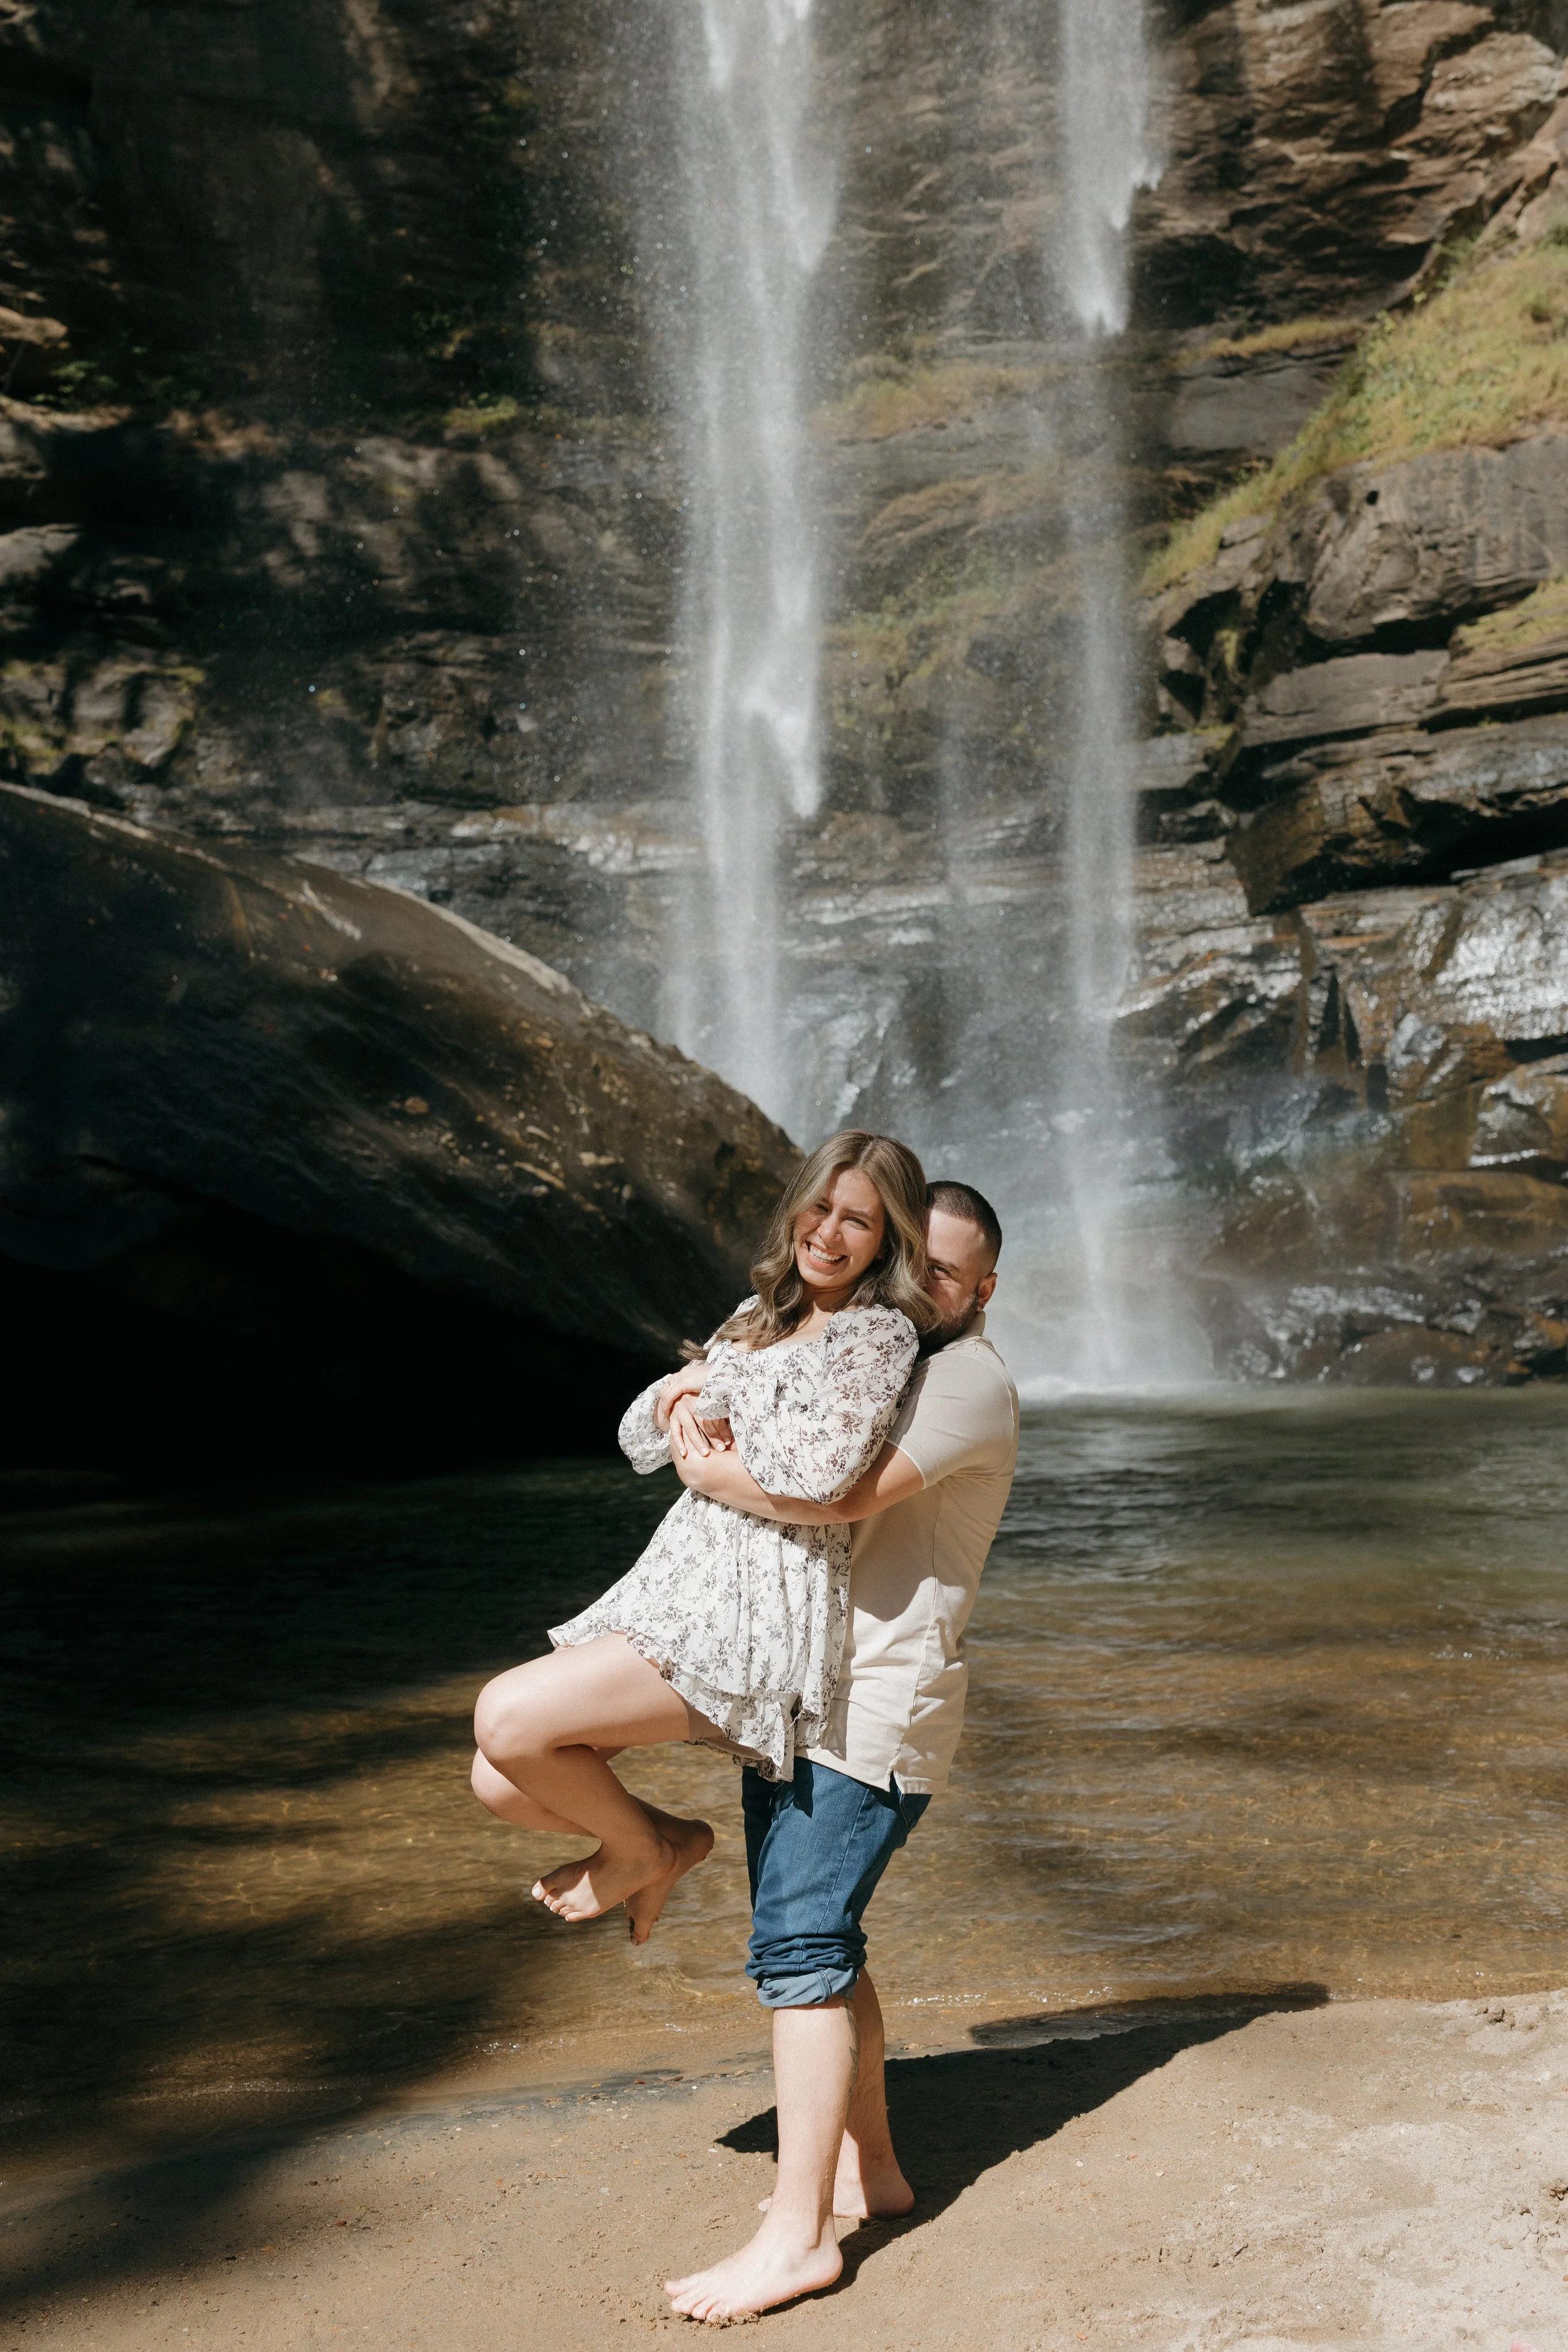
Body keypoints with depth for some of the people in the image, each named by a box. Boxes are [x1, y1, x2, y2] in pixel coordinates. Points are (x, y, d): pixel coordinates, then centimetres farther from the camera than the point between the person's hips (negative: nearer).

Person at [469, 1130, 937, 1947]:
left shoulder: (882, 1334, -5)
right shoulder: (760, 1318, 19)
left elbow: (823, 1471, -24)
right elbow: (640, 1441, 21)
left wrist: (717, 1409, -6)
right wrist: (679, 1386, -2)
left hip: (761, 1610, -8)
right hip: (681, 1576, 8)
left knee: (507, 1719, -19)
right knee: (501, 1785, 0)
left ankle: (640, 1848, 8)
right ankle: (668, 1841, 23)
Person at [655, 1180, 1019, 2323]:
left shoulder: (969, 1382, -11)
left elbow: (845, 1494, -25)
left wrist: (716, 1474, -15)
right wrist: (698, 1403, -2)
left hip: (875, 1703, -9)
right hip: (798, 1693, 9)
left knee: (801, 1944, -13)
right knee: (816, 1937, 14)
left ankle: (799, 2234, -9)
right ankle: (870, 2167, 27)